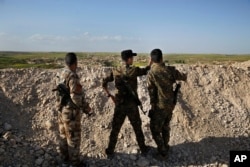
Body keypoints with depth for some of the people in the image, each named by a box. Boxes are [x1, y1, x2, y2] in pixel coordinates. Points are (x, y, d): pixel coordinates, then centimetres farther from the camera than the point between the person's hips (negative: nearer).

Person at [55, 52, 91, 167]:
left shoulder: (61, 75, 6)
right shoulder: (73, 76, -24)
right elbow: (77, 97, -29)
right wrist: (86, 108, -12)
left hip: (62, 110, 9)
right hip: (71, 112, -9)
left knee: (64, 136, 19)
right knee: (74, 138, 5)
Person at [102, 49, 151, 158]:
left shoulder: (115, 71, -2)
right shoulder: (134, 70, -14)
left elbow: (104, 83, 1)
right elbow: (146, 70, 2)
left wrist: (109, 95, 7)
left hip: (119, 104, 3)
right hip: (132, 105, -2)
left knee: (115, 129, 13)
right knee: (137, 128, 16)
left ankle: (110, 152, 21)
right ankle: (143, 149, 31)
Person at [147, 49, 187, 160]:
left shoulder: (150, 74, -16)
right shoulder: (170, 70, -5)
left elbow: (151, 92, -12)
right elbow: (184, 77, 9)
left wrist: (153, 106, 0)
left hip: (159, 106, -5)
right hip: (170, 105, 5)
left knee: (155, 130, 11)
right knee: (165, 127, 24)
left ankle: (162, 153, 18)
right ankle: (165, 147, 40)